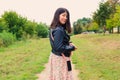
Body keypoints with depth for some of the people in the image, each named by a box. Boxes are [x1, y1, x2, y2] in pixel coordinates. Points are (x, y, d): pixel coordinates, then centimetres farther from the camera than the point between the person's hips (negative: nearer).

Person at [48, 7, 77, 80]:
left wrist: (69, 43, 2)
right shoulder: (59, 30, -22)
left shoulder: (54, 28, 6)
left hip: (55, 56, 9)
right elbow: (59, 48, -25)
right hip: (60, 58, -9)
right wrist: (72, 47, -13)